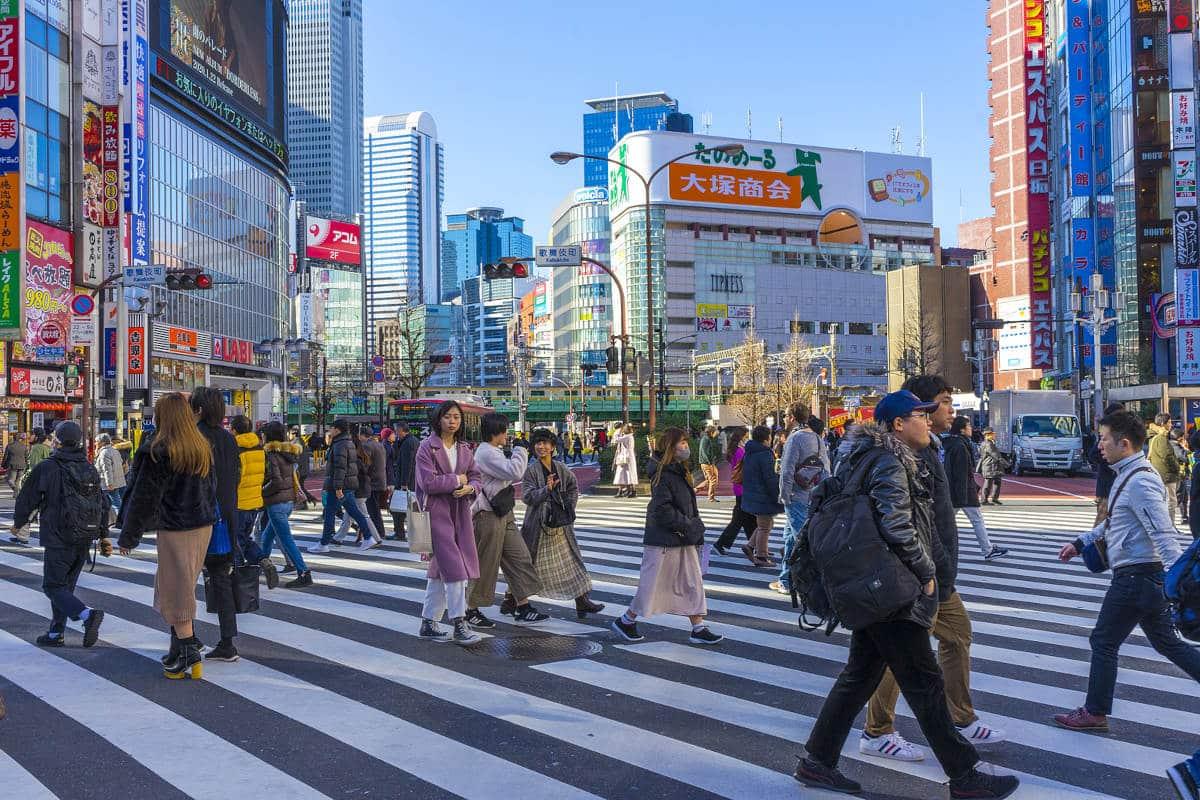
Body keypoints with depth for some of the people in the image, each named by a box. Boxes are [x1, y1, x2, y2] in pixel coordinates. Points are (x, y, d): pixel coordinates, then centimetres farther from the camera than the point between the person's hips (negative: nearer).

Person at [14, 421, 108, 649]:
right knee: (65, 585, 17)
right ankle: (56, 633, 21)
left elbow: (27, 498, -1)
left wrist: (18, 523, 17)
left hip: (58, 540, -6)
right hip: (84, 541, 6)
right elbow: (103, 504, 11)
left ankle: (87, 615, -23)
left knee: (53, 586, -1)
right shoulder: (90, 470, 9)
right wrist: (104, 536, 15)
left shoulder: (47, 468, -9)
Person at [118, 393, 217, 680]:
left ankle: (188, 653, 5)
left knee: (176, 590, 2)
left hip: (174, 529, -6)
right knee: (183, 585, 18)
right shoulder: (202, 447, 7)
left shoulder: (157, 450, -13)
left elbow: (143, 496, -11)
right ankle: (185, 641, 23)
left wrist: (129, 536, -2)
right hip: (203, 525, 7)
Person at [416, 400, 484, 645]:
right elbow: (428, 482, -17)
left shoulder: (464, 449, 12)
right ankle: (459, 624, -4)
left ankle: (429, 623, 21)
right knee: (453, 567, -11)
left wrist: (469, 488, -10)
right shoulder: (427, 447, -7)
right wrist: (457, 480, -9)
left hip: (460, 513, 7)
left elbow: (476, 477, 12)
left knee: (439, 569, 12)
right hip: (437, 512, -6)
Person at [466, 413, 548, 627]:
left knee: (519, 558, 8)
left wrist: (517, 457, 8)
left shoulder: (494, 452, 16)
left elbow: (509, 476, 21)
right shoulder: (486, 453, -18)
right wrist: (520, 453, -10)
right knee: (485, 565, 0)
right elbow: (514, 472, -26)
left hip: (503, 515, 10)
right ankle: (472, 611, 14)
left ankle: (522, 607, 12)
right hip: (489, 516, -10)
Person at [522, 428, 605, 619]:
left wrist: (570, 507, 8)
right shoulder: (531, 470, -9)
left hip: (561, 524, 5)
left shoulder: (561, 468, 4)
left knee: (572, 560, 6)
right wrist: (546, 489, -28)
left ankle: (582, 601, 12)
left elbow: (573, 487, 19)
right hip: (538, 524, -5)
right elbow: (527, 496, -16)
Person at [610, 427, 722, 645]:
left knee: (693, 583, 8)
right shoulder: (662, 474, -17)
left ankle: (698, 629, 13)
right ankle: (625, 621, 19)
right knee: (652, 583, 2)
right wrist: (689, 526, -18)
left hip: (683, 540, 9)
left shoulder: (681, 471, 11)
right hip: (663, 540, -9)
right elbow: (663, 510, -22)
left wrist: (697, 530, 8)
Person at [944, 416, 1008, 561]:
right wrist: (963, 497, -23)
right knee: (977, 520, 1)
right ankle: (988, 550, 9)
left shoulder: (952, 445, 14)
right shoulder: (960, 446, -17)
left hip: (951, 490, 10)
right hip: (963, 490, -10)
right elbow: (961, 473, -21)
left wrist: (975, 486, 27)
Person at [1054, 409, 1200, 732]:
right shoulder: (1129, 475, 12)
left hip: (1135, 577, -10)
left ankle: (1095, 713, 16)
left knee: (1103, 642, 3)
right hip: (1147, 576, 10)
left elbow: (1164, 535, -27)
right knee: (1168, 644, 18)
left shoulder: (1139, 482, -21)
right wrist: (1081, 543, 24)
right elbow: (1115, 522, 25)